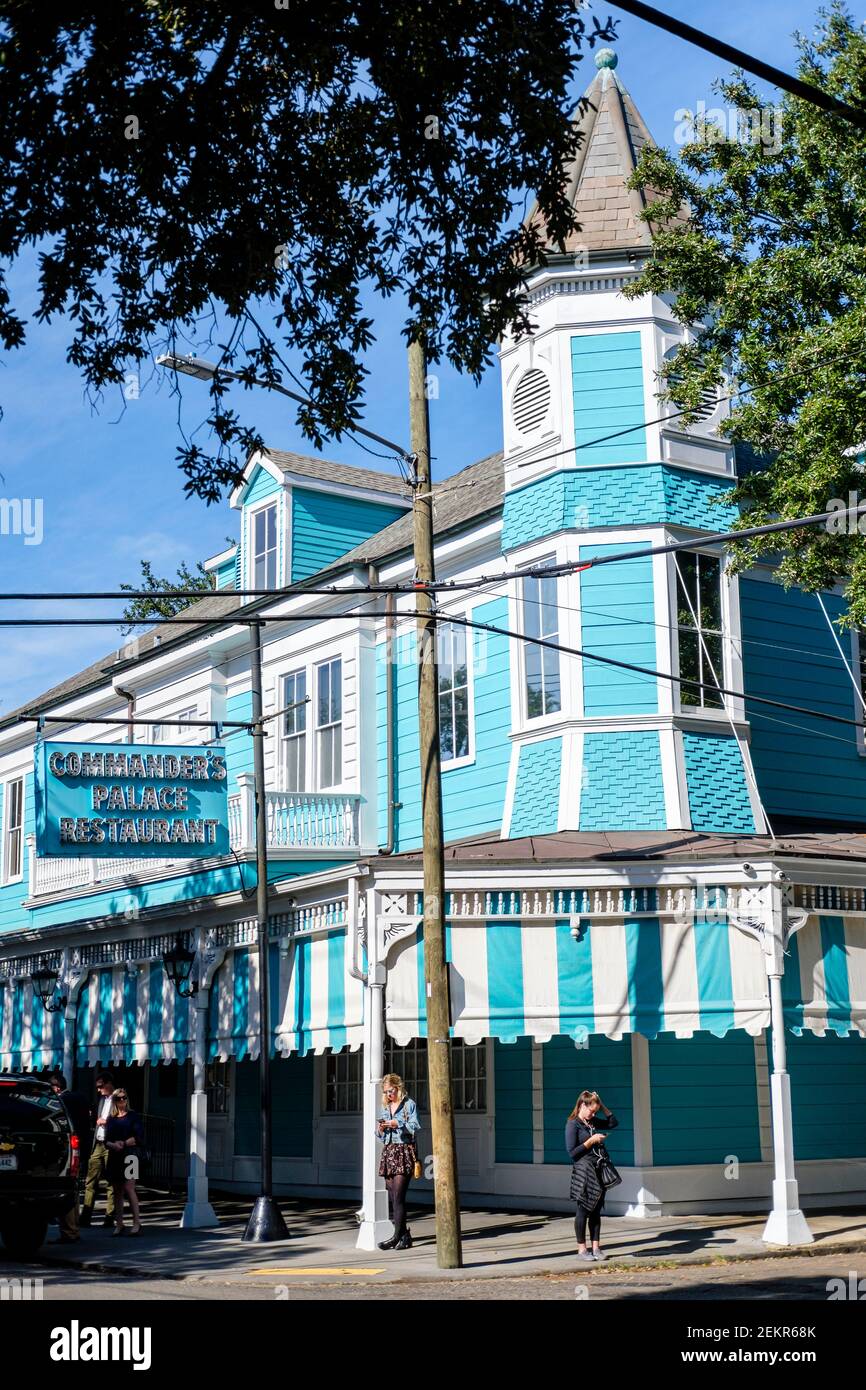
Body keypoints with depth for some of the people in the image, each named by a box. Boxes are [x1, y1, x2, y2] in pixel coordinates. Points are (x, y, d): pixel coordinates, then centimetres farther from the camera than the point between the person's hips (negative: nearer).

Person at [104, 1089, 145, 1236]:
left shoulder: (133, 1116, 5)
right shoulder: (110, 1119, 16)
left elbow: (138, 1137, -4)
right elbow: (106, 1140, 11)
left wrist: (124, 1143, -13)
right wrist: (113, 1145, -10)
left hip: (129, 1155, -5)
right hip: (114, 1157, 5)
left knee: (128, 1188, -15)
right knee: (117, 1191, 5)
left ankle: (137, 1223, -15)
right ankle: (119, 1224, 9)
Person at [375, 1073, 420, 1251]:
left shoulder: (409, 1105, 0)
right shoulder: (383, 1107, 17)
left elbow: (414, 1128, -7)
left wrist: (398, 1124, -17)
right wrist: (380, 1129, 0)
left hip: (404, 1151, -6)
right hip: (388, 1152, 6)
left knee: (398, 1196, -13)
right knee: (391, 1197, 2)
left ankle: (398, 1236, -12)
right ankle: (404, 1235, 9)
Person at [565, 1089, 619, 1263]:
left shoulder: (593, 1122, 11)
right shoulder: (573, 1124, -9)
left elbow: (613, 1123, 19)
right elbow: (572, 1152, -13)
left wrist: (602, 1105, 8)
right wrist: (591, 1141, -15)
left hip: (598, 1171, 6)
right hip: (583, 1172, -6)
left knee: (596, 1211, 7)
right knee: (583, 1210, 0)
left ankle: (596, 1248, 12)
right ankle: (582, 1250, 8)